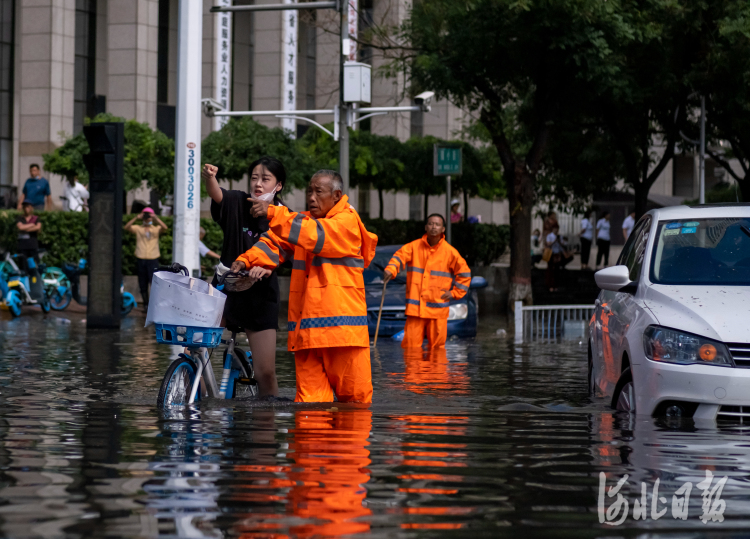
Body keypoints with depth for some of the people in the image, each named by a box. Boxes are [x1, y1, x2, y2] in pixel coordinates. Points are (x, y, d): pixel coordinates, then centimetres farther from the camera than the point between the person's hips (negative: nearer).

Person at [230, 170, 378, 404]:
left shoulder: (347, 221, -3)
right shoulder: (305, 221, 19)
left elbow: (316, 235, -21)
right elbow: (276, 243, 7)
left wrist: (273, 214, -29)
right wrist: (248, 260, -13)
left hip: (341, 322, -5)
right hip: (306, 326, 5)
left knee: (354, 396, 0)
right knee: (309, 401, 0)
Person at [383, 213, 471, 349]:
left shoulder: (449, 252, 2)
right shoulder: (414, 246, 4)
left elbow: (464, 273, 9)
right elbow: (400, 256, -5)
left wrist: (454, 293, 3)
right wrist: (390, 269, -26)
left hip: (438, 309, 0)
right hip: (415, 307, 0)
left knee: (436, 347, 3)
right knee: (410, 345, -4)